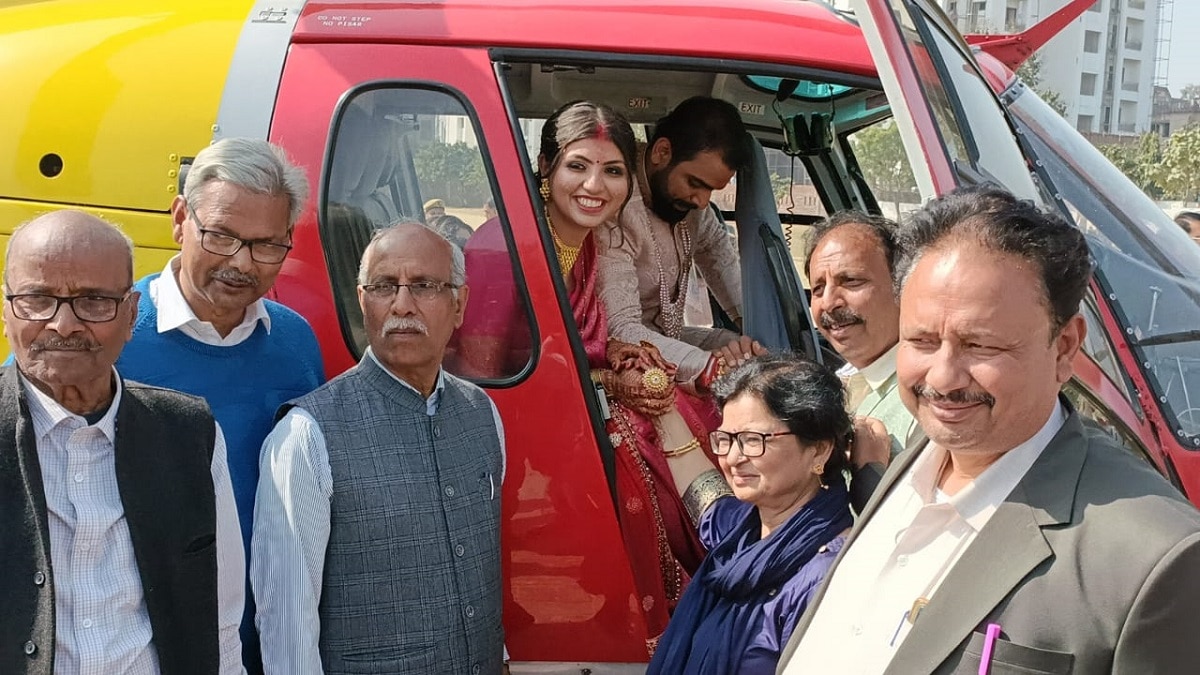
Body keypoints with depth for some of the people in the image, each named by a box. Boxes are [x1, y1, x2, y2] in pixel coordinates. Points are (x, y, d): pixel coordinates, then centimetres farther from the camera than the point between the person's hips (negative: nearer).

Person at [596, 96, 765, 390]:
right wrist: (709, 367, -45)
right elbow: (619, 330, -35)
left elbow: (715, 248, 19)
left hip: (666, 334, 8)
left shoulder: (688, 192, -3)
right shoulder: (616, 213, -29)